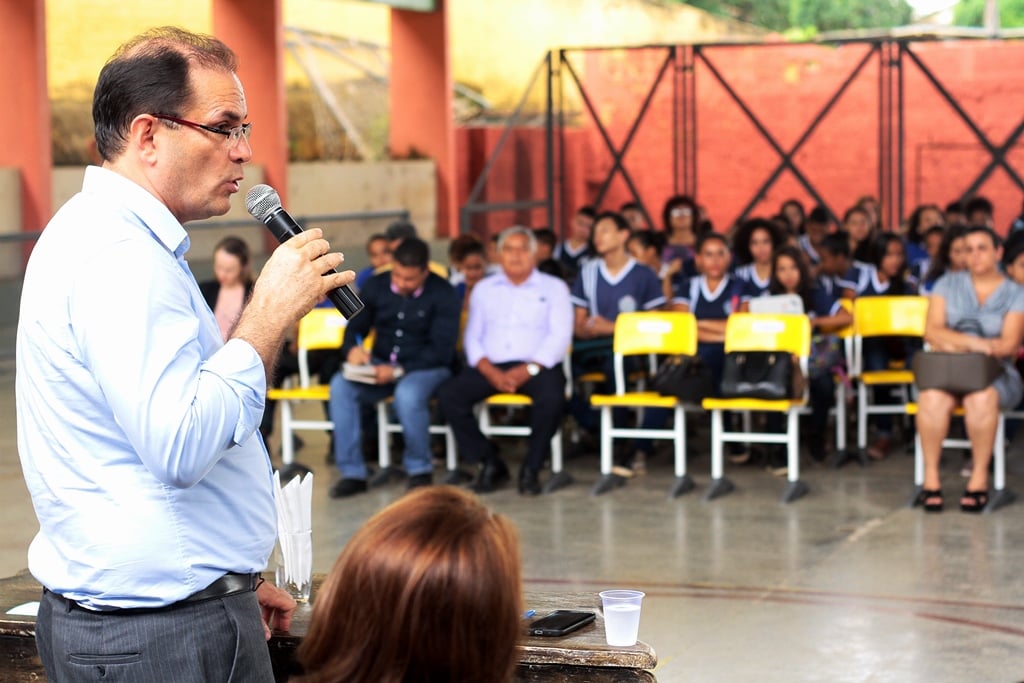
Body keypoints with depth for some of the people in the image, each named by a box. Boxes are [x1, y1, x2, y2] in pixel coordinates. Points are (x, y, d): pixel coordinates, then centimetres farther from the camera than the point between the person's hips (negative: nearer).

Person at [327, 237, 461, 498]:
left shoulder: (443, 295, -8)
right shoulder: (376, 286, 3)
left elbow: (442, 351, -13)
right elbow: (354, 327, 8)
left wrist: (399, 370, -26)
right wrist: (352, 348, -18)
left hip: (427, 368, -4)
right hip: (381, 365, 4)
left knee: (408, 394, -38)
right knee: (340, 386, -26)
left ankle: (420, 470, -14)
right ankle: (352, 473, -19)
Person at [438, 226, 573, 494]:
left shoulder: (554, 288, 11)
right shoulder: (484, 289, 19)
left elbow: (560, 336, 0)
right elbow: (472, 337, 11)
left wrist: (527, 370, -16)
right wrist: (490, 372, -10)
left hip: (536, 366, -3)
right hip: (490, 367, 3)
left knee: (552, 397, -35)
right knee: (448, 394, -23)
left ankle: (532, 468, -16)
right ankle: (490, 463, -11)